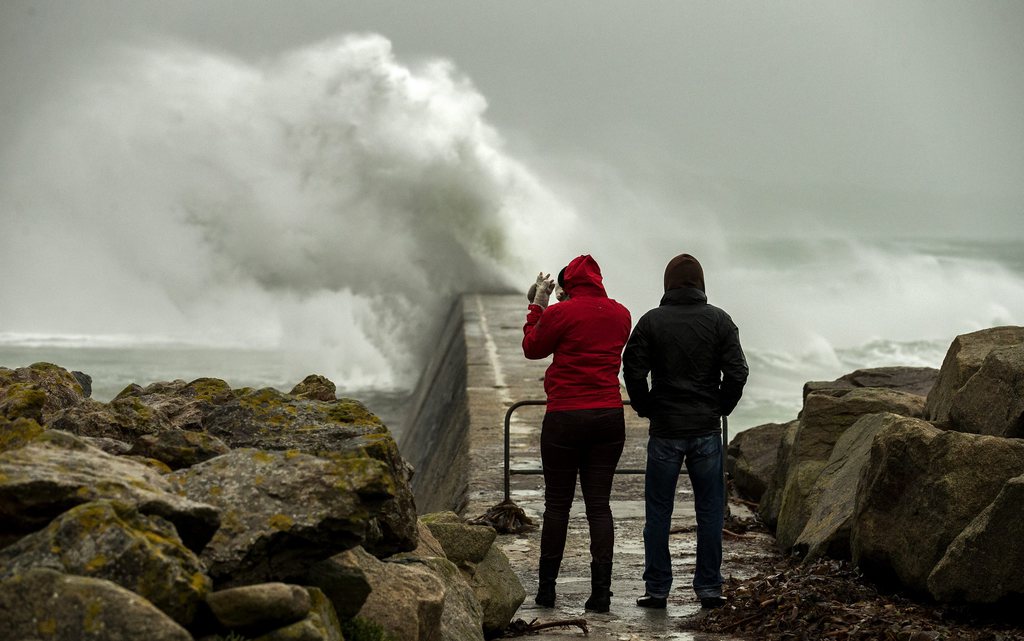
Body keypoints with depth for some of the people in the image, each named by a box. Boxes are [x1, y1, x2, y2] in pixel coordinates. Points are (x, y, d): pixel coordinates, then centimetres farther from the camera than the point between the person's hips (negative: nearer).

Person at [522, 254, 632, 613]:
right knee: (599, 503, 5)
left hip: (565, 418, -4)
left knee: (557, 503, 6)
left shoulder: (560, 313, -10)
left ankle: (546, 588, 12)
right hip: (609, 418, 4)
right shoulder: (621, 315, 5)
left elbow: (532, 348, 5)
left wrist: (538, 305, 14)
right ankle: (601, 591, 0)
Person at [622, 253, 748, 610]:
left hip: (664, 431, -1)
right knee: (709, 510, 8)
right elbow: (737, 373, -5)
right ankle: (708, 588, 9)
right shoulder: (719, 321, 0)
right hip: (707, 431, 1)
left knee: (658, 511, 7)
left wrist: (646, 409, 6)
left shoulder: (651, 322, -3)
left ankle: (657, 589, 9)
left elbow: (633, 371, -8)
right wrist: (720, 409, 9)